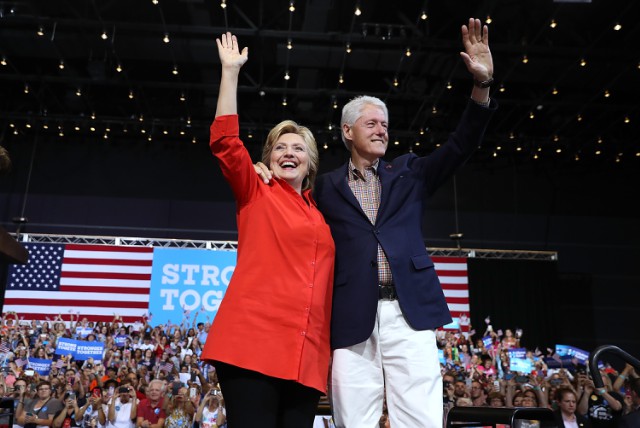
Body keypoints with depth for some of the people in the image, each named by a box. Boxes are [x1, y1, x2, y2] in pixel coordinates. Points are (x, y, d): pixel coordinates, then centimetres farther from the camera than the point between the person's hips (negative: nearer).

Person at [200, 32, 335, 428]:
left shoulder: (322, 216, 21)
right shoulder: (256, 195, 10)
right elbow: (224, 142, -2)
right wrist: (231, 72, -3)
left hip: (307, 353, 5)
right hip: (253, 341, -4)